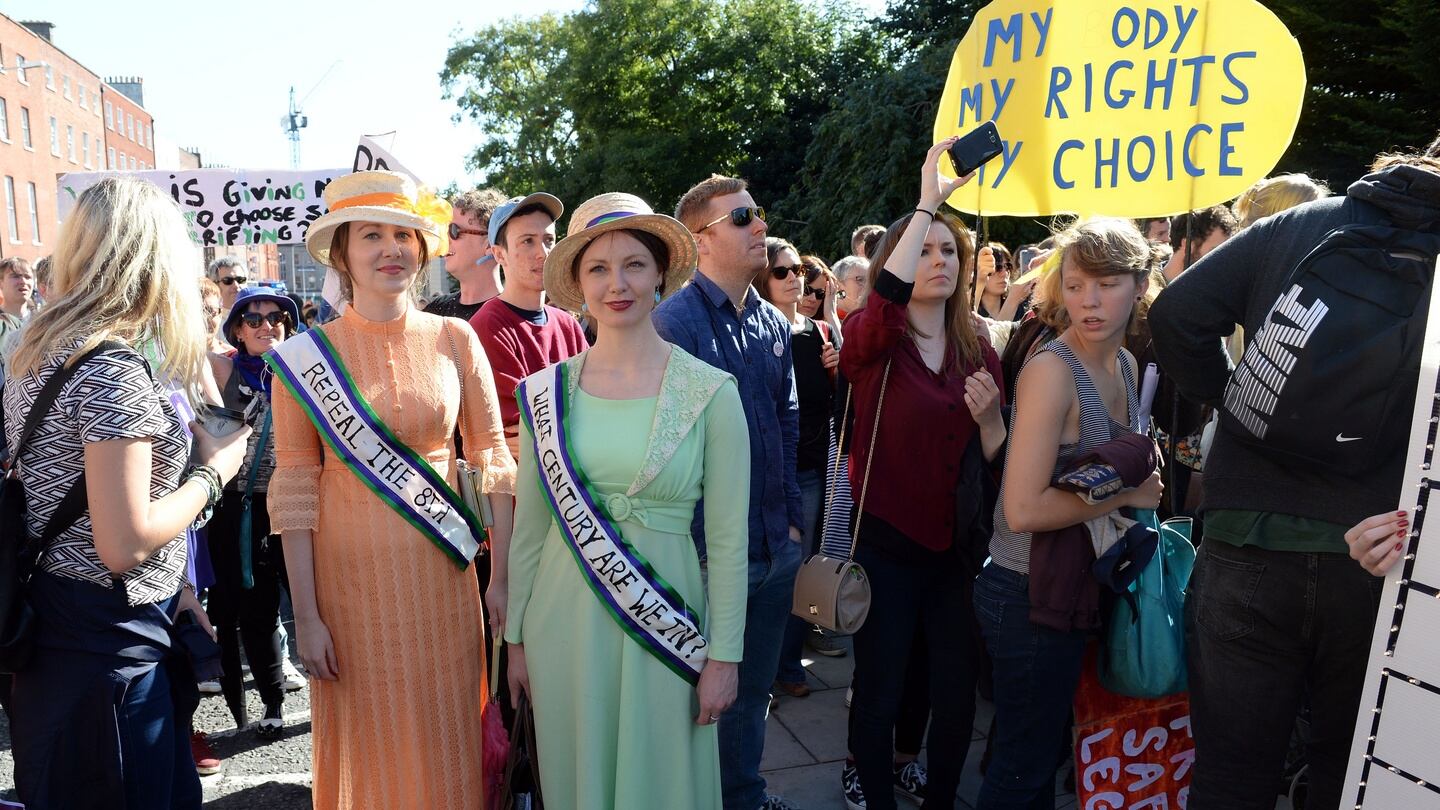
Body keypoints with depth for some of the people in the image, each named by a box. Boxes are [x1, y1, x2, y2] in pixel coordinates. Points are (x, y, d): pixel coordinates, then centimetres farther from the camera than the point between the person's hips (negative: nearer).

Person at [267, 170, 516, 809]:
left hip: (441, 574, 1)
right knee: (368, 741, 11)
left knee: (447, 740, 11)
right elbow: (295, 486, -3)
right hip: (351, 573, -1)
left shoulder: (455, 340, 1)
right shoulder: (306, 355, -3)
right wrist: (306, 614, -5)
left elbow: (491, 454, 3)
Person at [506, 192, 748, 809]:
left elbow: (728, 538, -5)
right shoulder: (548, 391, -1)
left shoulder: (711, 392, -8)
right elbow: (528, 525, 6)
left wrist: (724, 656, -5)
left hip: (663, 619, -2)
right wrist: (517, 636, 9)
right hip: (564, 618, 2)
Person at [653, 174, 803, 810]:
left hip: (776, 546, 7)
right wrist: (706, 546, -16)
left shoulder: (774, 324, 8)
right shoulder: (673, 322, -14)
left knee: (754, 688, 22)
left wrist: (793, 516, 10)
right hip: (707, 553, -6)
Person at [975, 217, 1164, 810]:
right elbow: (1023, 509, -26)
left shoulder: (1125, 365, 5)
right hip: (1030, 594, -8)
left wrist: (1147, 470, 4)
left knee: (1049, 746, 23)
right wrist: (1127, 492, -18)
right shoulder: (1051, 370, -20)